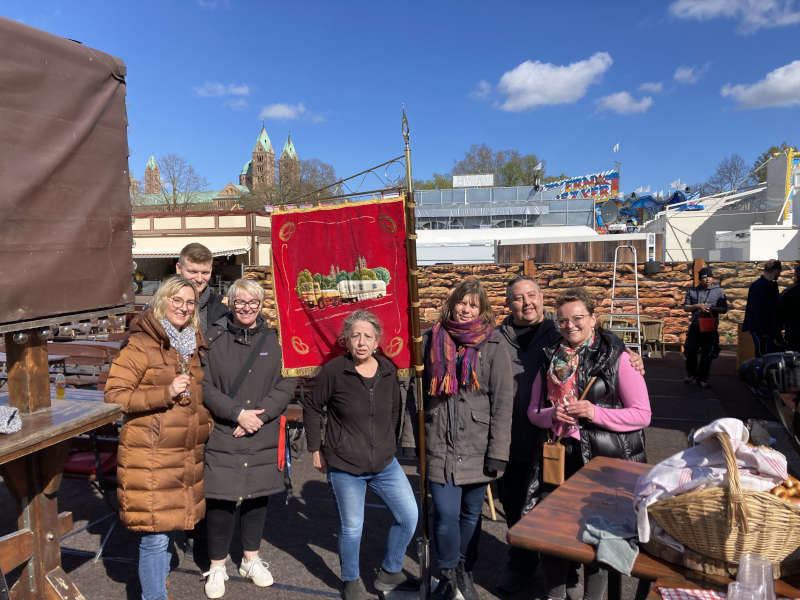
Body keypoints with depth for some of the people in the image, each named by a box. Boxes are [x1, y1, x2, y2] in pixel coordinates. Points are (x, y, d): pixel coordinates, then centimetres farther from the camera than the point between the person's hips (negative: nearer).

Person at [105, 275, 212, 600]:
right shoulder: (141, 345, -9)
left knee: (171, 527, 17)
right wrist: (166, 392, -20)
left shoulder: (194, 345, 13)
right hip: (151, 458, -6)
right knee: (155, 535, -3)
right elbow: (114, 395, -13)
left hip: (188, 457, 7)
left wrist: (206, 426, 17)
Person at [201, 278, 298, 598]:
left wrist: (258, 415, -13)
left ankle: (251, 558, 34)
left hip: (263, 436, 2)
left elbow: (287, 383, -3)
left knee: (257, 495, 13)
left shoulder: (274, 338, 2)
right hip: (222, 434, -2)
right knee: (220, 499, 2)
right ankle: (217, 567, 22)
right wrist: (238, 413, -15)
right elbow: (204, 385, -7)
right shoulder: (213, 337, -2)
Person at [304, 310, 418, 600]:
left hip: (385, 463, 4)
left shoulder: (388, 370, 0)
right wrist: (316, 449, 0)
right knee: (352, 527, 6)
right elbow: (312, 409, -1)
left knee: (409, 516, 4)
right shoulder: (333, 370, -12)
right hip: (344, 466, -4)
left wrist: (390, 445, 13)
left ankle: (389, 574, 27)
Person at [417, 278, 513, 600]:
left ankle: (464, 573, 35)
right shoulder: (432, 340, 4)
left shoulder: (493, 345, -1)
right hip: (440, 445, 0)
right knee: (446, 514, -5)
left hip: (477, 447, 0)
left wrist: (498, 452, -9)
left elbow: (503, 401, -4)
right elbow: (418, 389, 10)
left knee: (471, 513, 13)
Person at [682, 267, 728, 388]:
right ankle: (691, 374, 22)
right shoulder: (692, 291, 8)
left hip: (710, 327, -1)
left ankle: (702, 378, 13)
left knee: (707, 355, 1)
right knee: (690, 351, 1)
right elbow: (685, 307, 8)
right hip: (695, 326, 1)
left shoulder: (718, 291, 5)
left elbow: (724, 309, 4)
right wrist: (697, 306, -9)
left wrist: (712, 308, -13)